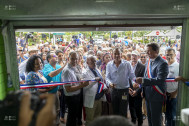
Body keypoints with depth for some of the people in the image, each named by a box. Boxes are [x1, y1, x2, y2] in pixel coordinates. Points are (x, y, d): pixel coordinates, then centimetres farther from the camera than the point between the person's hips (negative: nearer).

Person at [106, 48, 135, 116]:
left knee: (123, 112, 6)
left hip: (124, 90, -2)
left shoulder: (127, 64, -4)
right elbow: (107, 77, -3)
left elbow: (132, 76, -5)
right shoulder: (109, 64, 1)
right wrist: (109, 83, -24)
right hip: (114, 90, 2)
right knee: (115, 110, 15)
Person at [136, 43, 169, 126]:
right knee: (149, 118, 21)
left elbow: (160, 80, -27)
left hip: (156, 96, -8)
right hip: (148, 95, 8)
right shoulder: (148, 61, 9)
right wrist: (143, 89, 7)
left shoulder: (162, 63, -17)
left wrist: (143, 80, -30)